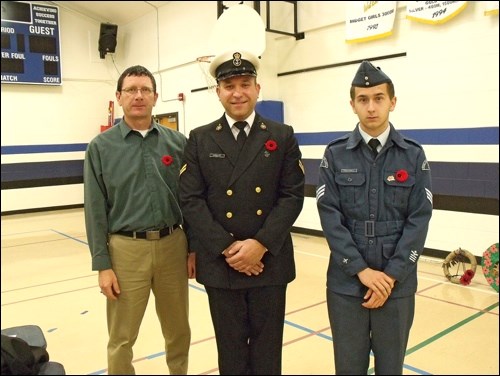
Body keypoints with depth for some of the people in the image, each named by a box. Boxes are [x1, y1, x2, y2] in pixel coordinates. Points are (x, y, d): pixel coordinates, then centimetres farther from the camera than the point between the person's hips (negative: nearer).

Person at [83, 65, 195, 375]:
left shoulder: (177, 142, 3)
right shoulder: (101, 147, -2)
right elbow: (95, 210, -3)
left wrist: (194, 248, 3)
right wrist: (102, 264, -6)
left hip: (172, 245, 2)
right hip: (126, 249, -2)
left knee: (179, 330, 17)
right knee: (122, 338, 10)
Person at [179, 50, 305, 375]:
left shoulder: (283, 137, 3)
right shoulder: (200, 139, 3)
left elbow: (292, 196, -4)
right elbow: (191, 200, -4)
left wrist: (260, 244, -15)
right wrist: (227, 248, -13)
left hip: (270, 261, 0)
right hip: (219, 263, 0)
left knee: (267, 348, 14)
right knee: (231, 347, 14)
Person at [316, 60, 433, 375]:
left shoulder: (413, 155, 2)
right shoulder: (335, 155, 0)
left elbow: (419, 220, -4)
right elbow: (330, 216, -6)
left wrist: (391, 275, -11)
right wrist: (362, 270, -13)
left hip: (398, 284, 1)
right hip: (346, 283, 0)